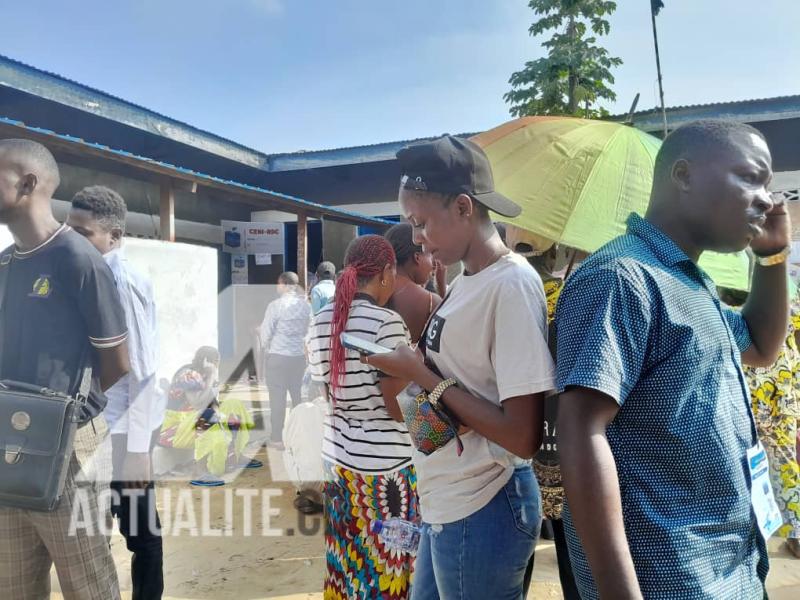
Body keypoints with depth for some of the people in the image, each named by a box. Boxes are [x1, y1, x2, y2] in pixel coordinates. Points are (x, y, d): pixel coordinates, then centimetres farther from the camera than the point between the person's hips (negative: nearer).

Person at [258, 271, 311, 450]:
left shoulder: (276, 305, -13)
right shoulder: (305, 305, 0)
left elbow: (266, 333, -8)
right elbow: (306, 330, 8)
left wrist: (265, 345, 12)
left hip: (277, 356, -4)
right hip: (299, 355, 5)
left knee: (277, 397, 4)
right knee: (298, 395, 16)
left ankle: (277, 438, 11)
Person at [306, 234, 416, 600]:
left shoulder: (321, 321, 3)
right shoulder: (387, 322, -18)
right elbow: (401, 407, -17)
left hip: (337, 456, 7)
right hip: (385, 463, -7)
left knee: (347, 560, 20)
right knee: (386, 561, 9)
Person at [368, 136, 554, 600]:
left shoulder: (512, 284, -21)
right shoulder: (466, 281, 6)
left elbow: (523, 435, -24)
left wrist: (419, 373, -18)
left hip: (481, 512, -8)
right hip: (448, 503, 8)